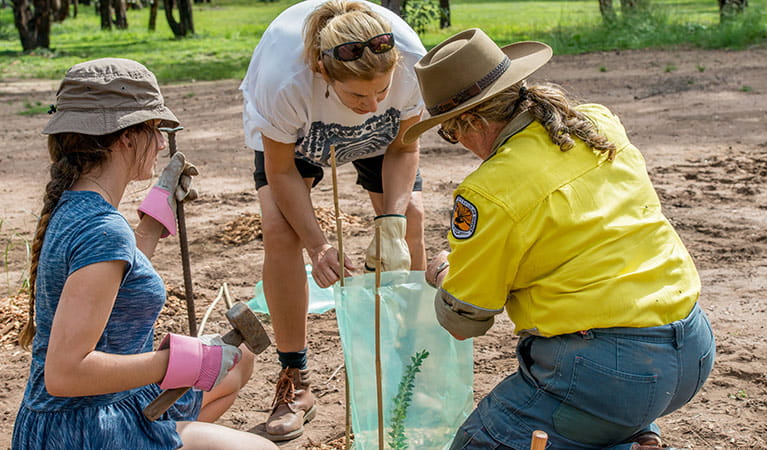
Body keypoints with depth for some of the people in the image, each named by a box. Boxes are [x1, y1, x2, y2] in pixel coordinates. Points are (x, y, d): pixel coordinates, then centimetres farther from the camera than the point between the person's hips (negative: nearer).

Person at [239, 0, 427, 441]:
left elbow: (404, 149, -19)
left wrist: (392, 223, -31)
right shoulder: (283, 79, -44)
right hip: (291, 129, -2)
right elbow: (281, 172, -26)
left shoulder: (411, 62, -38)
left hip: (378, 136, 2)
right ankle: (295, 381, -5)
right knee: (280, 231, -20)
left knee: (411, 217, -12)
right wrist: (318, 244, -33)